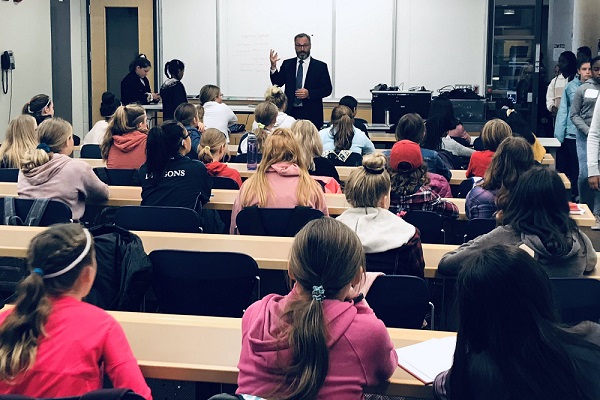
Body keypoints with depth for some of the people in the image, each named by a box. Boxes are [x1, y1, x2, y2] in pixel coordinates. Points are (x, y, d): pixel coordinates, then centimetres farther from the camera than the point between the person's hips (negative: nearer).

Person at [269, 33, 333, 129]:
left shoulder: (320, 66, 5)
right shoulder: (287, 64, 13)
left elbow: (327, 89, 1)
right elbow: (277, 83, 6)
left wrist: (309, 93, -13)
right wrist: (273, 66, -9)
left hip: (311, 114, -2)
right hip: (290, 112, 2)